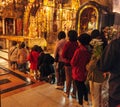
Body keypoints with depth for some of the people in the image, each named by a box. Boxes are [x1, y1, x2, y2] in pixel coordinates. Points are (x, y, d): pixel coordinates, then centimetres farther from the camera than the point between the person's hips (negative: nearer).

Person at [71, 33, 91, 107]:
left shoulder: (79, 50, -24)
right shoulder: (89, 51, -8)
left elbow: (73, 62, -16)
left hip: (78, 73, -5)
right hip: (85, 73, 5)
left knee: (79, 88, 9)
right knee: (85, 87, 24)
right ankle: (86, 100, 40)